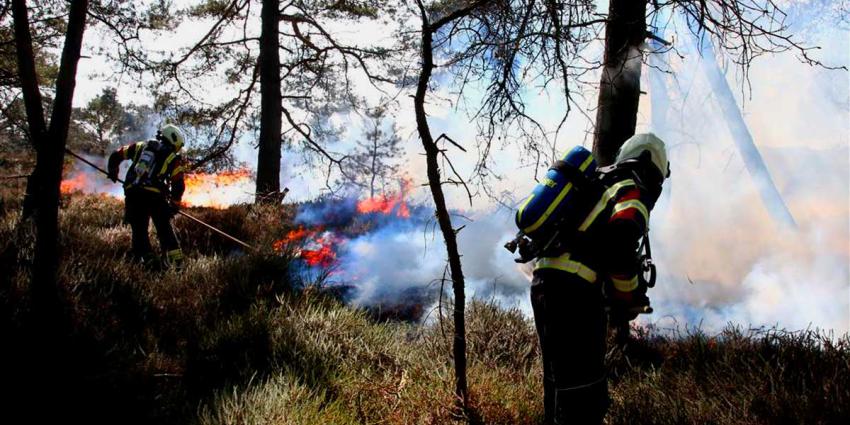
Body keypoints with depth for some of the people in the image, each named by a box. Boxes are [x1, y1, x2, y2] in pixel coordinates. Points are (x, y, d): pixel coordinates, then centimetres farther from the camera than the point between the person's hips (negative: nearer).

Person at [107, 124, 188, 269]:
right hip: (154, 195, -2)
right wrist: (174, 205, 13)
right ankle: (175, 258, 4)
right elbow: (178, 185, 1)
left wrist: (112, 172, 41)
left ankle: (147, 257, 0)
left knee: (139, 229, 12)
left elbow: (116, 155, 23)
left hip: (132, 193, 2)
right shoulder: (173, 158, 7)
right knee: (164, 228, 11)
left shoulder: (141, 146, 18)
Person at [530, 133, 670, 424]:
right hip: (573, 289, -9)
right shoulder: (634, 191, -1)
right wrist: (629, 298, -6)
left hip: (544, 281, 9)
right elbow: (619, 241, -19)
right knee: (584, 391, -6)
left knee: (560, 381, 20)